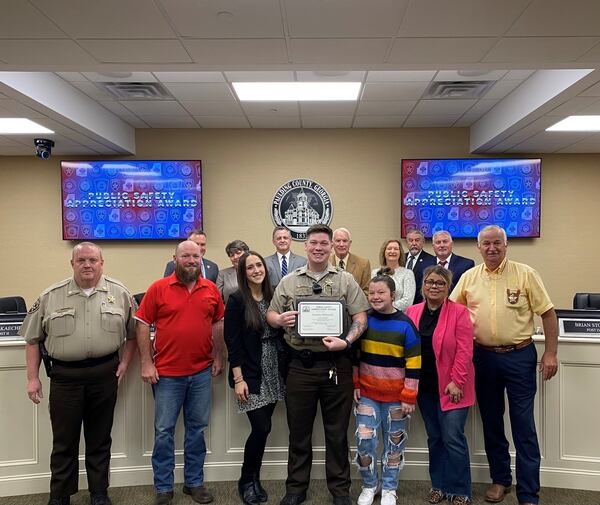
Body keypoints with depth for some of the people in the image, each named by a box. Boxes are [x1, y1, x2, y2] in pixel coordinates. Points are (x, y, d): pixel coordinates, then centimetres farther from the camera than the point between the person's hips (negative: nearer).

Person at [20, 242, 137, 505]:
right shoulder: (51, 296, 1)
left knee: (99, 438, 13)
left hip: (104, 374, 0)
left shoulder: (119, 293, 1)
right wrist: (32, 378, 3)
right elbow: (33, 338, 6)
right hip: (64, 376, 0)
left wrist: (125, 362, 1)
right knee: (64, 440, 10)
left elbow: (133, 332, 8)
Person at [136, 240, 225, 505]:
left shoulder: (211, 289, 4)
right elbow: (142, 325, -5)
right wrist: (146, 363, -9)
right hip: (167, 372, -2)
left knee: (197, 428, 13)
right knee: (164, 431, 7)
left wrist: (218, 357, 8)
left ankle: (194, 482, 29)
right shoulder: (158, 289, -5)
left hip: (201, 372, 3)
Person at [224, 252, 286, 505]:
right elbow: (232, 342, -11)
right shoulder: (236, 299, -9)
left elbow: (281, 334, 11)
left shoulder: (273, 296, 6)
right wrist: (238, 379, -14)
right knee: (262, 428, -5)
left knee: (262, 429, 8)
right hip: (251, 375, -5)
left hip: (273, 373, 5)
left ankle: (254, 479, 27)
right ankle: (246, 481, 18)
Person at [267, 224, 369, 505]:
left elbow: (360, 318, 0)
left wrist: (345, 341, -16)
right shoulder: (288, 281, 7)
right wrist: (281, 319, -13)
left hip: (337, 365, -1)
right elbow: (270, 315, 9)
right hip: (301, 365, 1)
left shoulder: (346, 280, 4)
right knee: (299, 431, 13)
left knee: (337, 431, 11)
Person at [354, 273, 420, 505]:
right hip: (366, 393, 2)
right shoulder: (363, 321, -2)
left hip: (396, 396, -2)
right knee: (364, 440, -1)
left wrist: (409, 397, -9)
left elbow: (414, 364, -8)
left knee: (394, 443, 10)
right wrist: (355, 385, 3)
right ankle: (369, 485, 22)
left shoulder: (405, 325, -10)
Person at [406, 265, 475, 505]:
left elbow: (464, 351, -11)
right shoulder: (412, 313, 4)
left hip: (451, 386, -4)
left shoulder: (459, 312, -7)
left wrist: (456, 382, -15)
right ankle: (439, 485, 30)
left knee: (453, 438, -2)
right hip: (425, 386, 4)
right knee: (434, 438, 15)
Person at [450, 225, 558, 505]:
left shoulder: (525, 274, -4)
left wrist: (551, 353, -6)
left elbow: (548, 313, -2)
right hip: (483, 356, 3)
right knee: (491, 421, 14)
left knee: (523, 426, 1)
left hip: (519, 356, -3)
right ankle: (500, 479, 32)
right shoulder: (469, 277, 4)